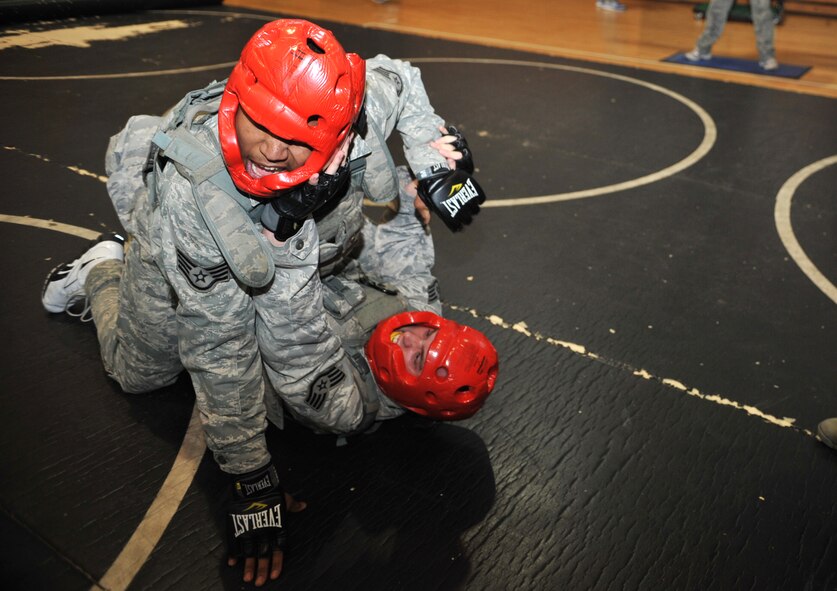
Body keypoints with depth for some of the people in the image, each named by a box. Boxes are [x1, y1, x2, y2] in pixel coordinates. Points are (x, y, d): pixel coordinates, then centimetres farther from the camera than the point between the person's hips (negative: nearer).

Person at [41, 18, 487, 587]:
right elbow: (220, 354, -37)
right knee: (141, 373, 18)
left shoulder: (355, 108, -37)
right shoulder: (188, 191, -45)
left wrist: (438, 165, -20)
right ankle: (105, 270, 43)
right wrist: (252, 481, -30)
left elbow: (400, 78, -10)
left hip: (292, 246, 3)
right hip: (180, 256, -3)